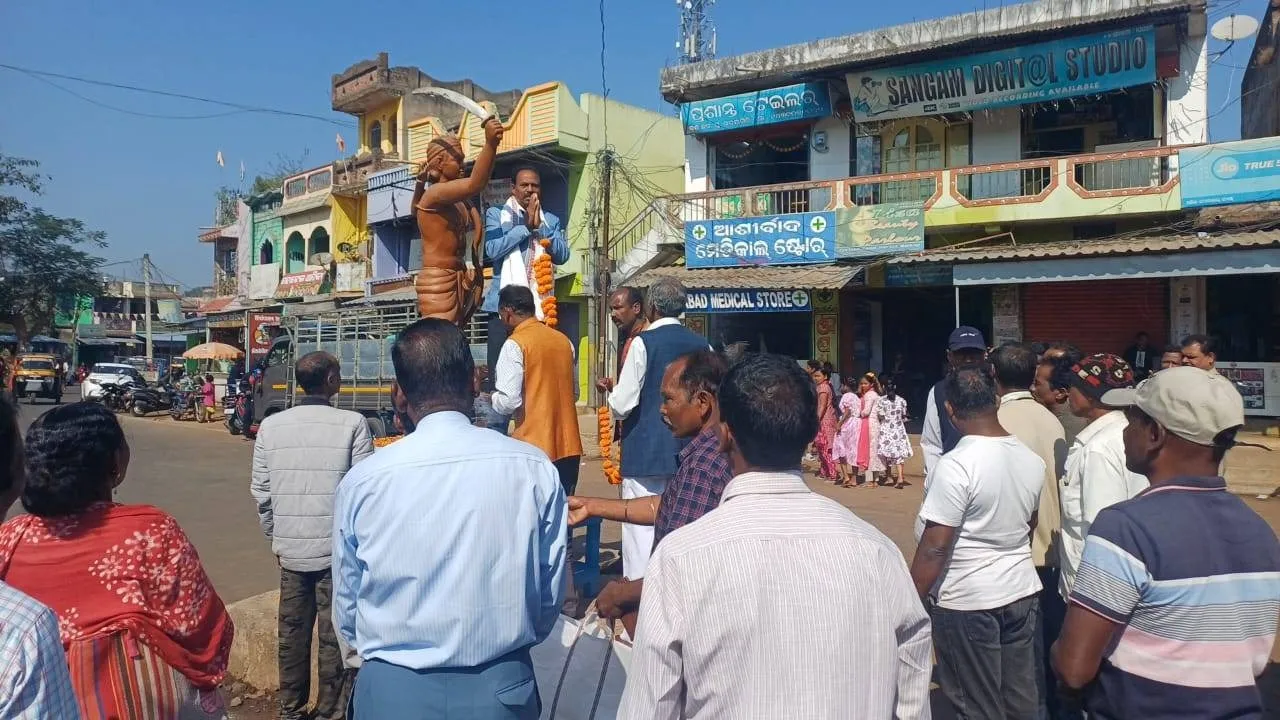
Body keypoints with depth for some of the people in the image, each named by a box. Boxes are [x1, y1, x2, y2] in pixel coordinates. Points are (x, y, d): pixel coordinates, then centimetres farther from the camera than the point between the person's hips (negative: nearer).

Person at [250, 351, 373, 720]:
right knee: (334, 636, 7)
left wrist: (275, 536, 17)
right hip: (338, 549, -4)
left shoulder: (271, 426, 0)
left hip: (290, 548, 4)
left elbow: (261, 491, 4)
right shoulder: (352, 424, -12)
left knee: (292, 632, 16)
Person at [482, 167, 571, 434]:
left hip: (539, 308, 2)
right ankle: (495, 434, 5)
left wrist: (539, 225, -7)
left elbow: (562, 255, 0)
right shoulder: (496, 214, 8)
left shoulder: (551, 220, 15)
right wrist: (526, 226, -7)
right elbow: (493, 250, -8)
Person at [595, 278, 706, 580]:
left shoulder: (644, 342, -10)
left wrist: (610, 392, 8)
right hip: (689, 452, 5)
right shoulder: (701, 345, 4)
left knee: (642, 527, 0)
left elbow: (622, 406, -12)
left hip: (646, 452, -5)